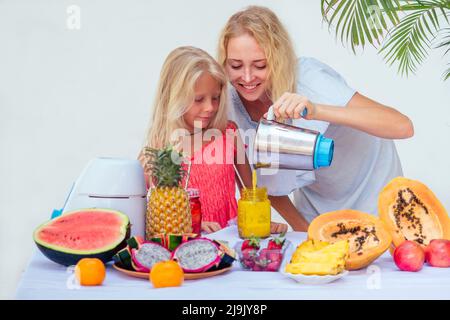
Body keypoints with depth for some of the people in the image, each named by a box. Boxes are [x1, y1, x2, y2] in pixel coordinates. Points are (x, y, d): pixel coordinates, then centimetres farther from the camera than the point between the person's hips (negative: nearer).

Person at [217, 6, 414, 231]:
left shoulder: (307, 78, -31)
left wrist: (316, 110, -50)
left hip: (368, 192, -3)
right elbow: (263, 182, -1)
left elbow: (403, 127, -40)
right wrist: (301, 227, -10)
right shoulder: (232, 103, -16)